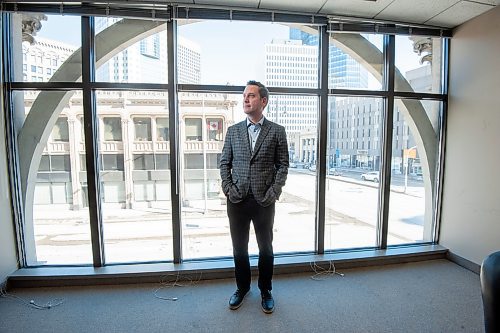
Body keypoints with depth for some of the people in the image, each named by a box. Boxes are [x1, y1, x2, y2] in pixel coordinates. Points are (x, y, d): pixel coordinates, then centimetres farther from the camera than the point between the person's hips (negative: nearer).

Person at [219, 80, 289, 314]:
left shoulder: (277, 131, 0)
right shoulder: (233, 131, 6)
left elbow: (283, 165, -1)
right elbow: (224, 163, 8)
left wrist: (273, 192, -10)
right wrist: (228, 188, -4)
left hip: (264, 200, -2)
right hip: (237, 200, 2)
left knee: (266, 248, 13)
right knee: (239, 248, 14)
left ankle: (266, 291, 34)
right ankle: (242, 288, 36)